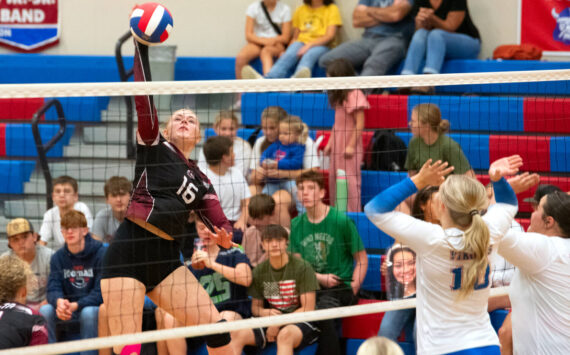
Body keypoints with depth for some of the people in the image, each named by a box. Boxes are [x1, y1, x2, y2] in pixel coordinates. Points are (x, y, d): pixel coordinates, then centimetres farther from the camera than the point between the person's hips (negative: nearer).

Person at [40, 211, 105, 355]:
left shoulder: (100, 253, -11)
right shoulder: (58, 257, 4)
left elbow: (101, 292, -16)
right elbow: (53, 289, -4)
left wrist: (75, 305, -30)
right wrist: (59, 301, -30)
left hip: (94, 307, -4)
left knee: (88, 312, -36)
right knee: (45, 310, -23)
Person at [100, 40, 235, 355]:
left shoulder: (200, 180, 19)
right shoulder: (154, 147, 7)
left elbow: (220, 223, 7)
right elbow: (143, 96, -5)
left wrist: (225, 237, -17)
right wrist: (142, 48, -11)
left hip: (166, 258, 5)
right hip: (127, 255, -5)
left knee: (216, 326, -3)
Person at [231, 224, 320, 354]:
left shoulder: (302, 267, -6)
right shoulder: (259, 271, 7)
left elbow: (308, 309, -8)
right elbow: (255, 307, 14)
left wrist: (278, 324, -12)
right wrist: (265, 312, -12)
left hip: (300, 321, -5)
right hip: (270, 323, 5)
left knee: (285, 334, -40)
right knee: (237, 334, -21)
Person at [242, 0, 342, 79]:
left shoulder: (332, 9, 8)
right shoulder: (300, 10, 20)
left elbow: (330, 36, -4)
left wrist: (309, 45, -18)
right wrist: (287, 50, -3)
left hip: (321, 45, -3)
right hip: (301, 43, 3)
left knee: (309, 56, -38)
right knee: (288, 56, -31)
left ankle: (298, 78, -73)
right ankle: (267, 80, -61)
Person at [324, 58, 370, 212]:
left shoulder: (354, 95, -14)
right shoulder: (339, 97, 14)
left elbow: (360, 124, -16)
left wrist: (351, 145, -18)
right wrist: (330, 143, 15)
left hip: (349, 148, -9)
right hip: (337, 147, 9)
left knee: (349, 181, -8)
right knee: (333, 180, 10)